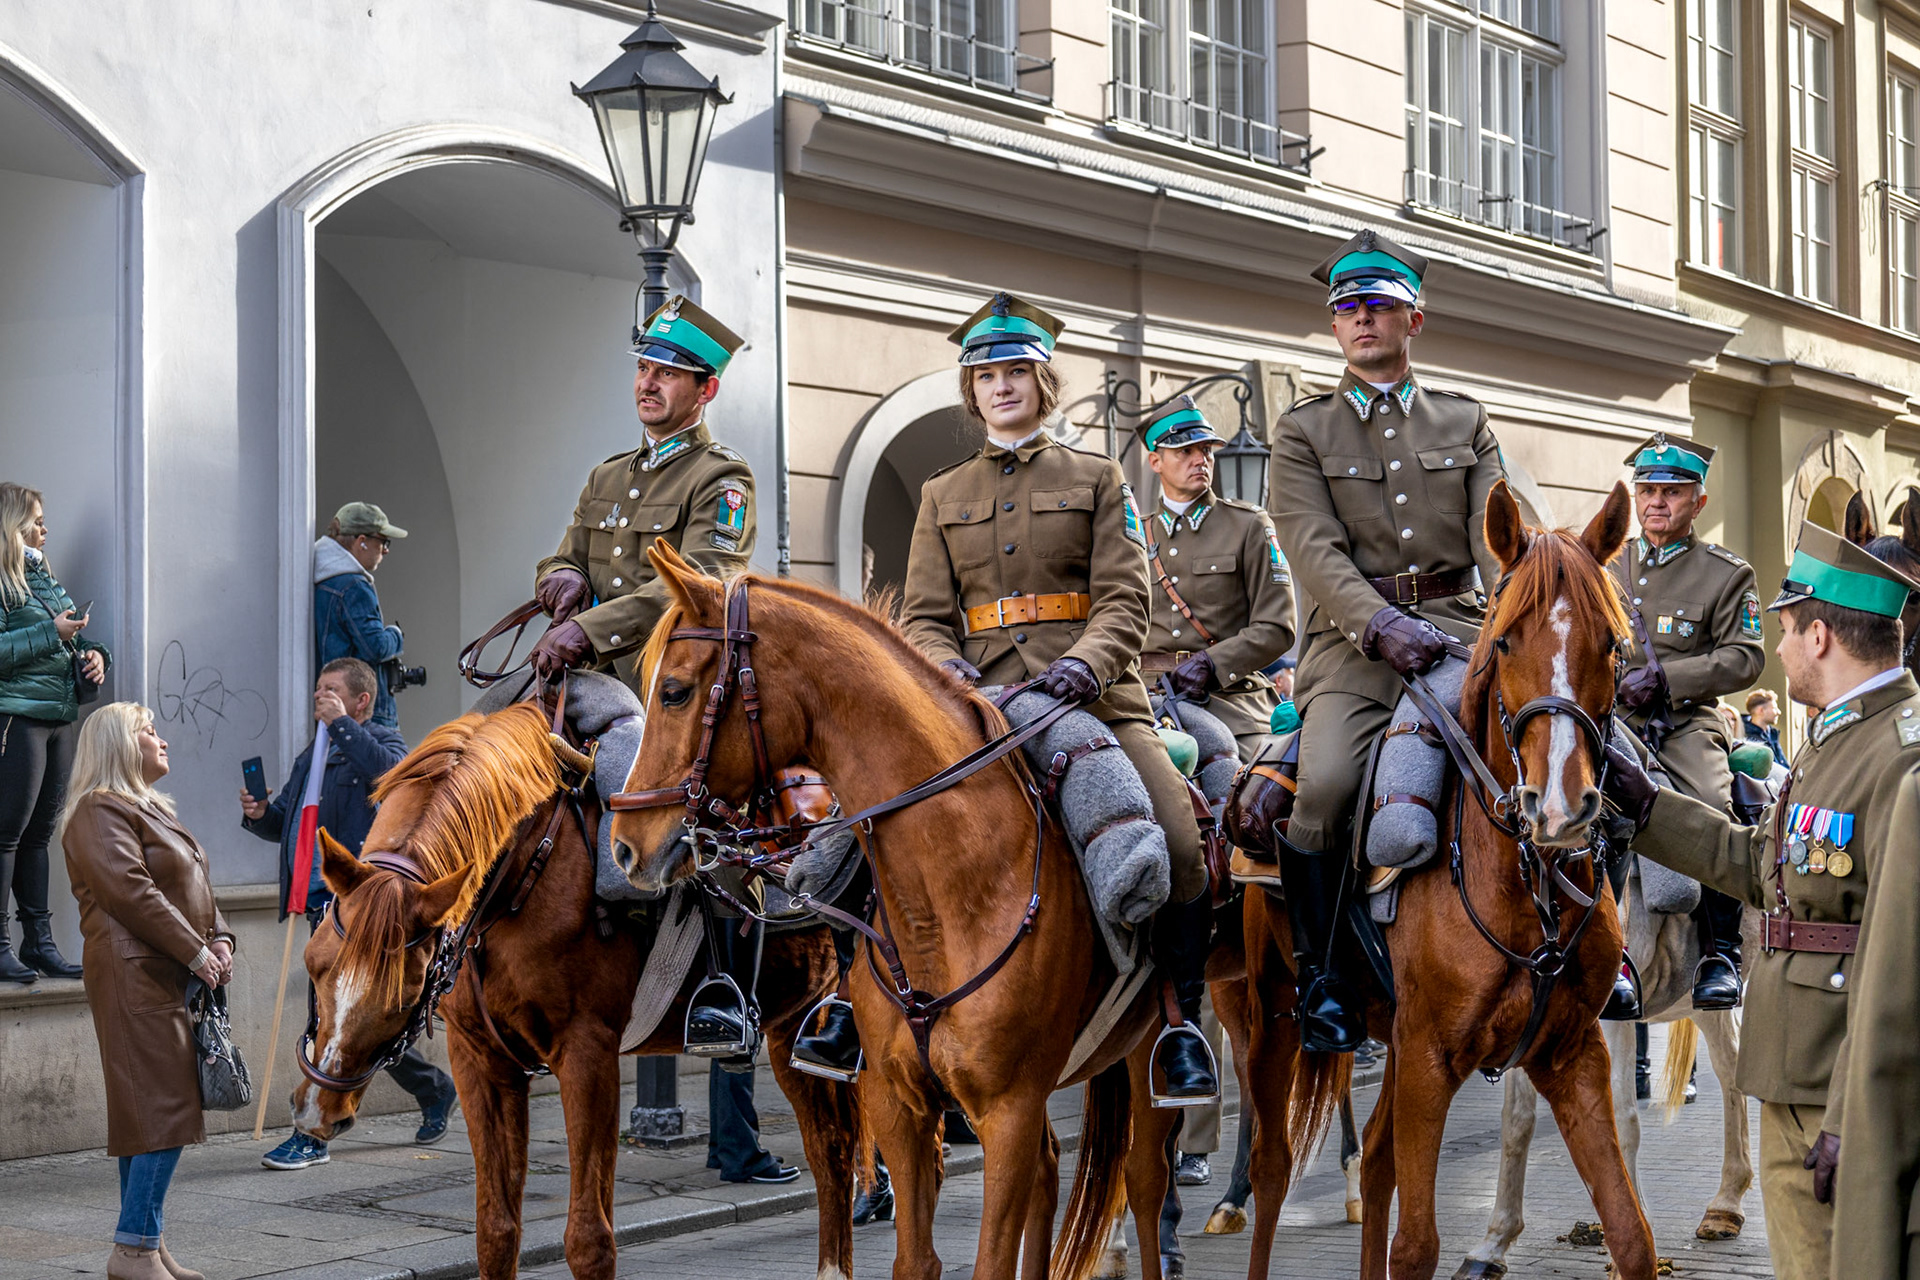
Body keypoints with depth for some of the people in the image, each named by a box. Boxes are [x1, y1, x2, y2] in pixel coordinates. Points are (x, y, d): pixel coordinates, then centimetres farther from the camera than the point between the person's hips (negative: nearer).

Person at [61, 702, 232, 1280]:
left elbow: (194, 889, 24)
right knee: (164, 1109, -13)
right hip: (138, 977, -10)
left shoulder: (150, 809, 24)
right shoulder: (102, 811, -8)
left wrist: (219, 938, 6)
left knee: (151, 1114, 10)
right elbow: (130, 891, -18)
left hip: (173, 977, 10)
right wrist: (195, 952, -16)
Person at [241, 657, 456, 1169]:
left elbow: (392, 773, -26)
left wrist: (340, 723, -21)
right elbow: (285, 820, 26)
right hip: (321, 901, 9)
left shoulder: (382, 742, -2)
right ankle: (434, 1090, 31)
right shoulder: (311, 756, 22)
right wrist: (260, 814, 3)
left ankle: (312, 1135, -6)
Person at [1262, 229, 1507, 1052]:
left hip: (1458, 624, 2)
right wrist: (1383, 623, -21)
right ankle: (1321, 975, -9)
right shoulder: (1303, 432, 10)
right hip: (1355, 640, -2)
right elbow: (1316, 550, -4)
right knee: (1324, 785, -26)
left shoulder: (1466, 423, 18)